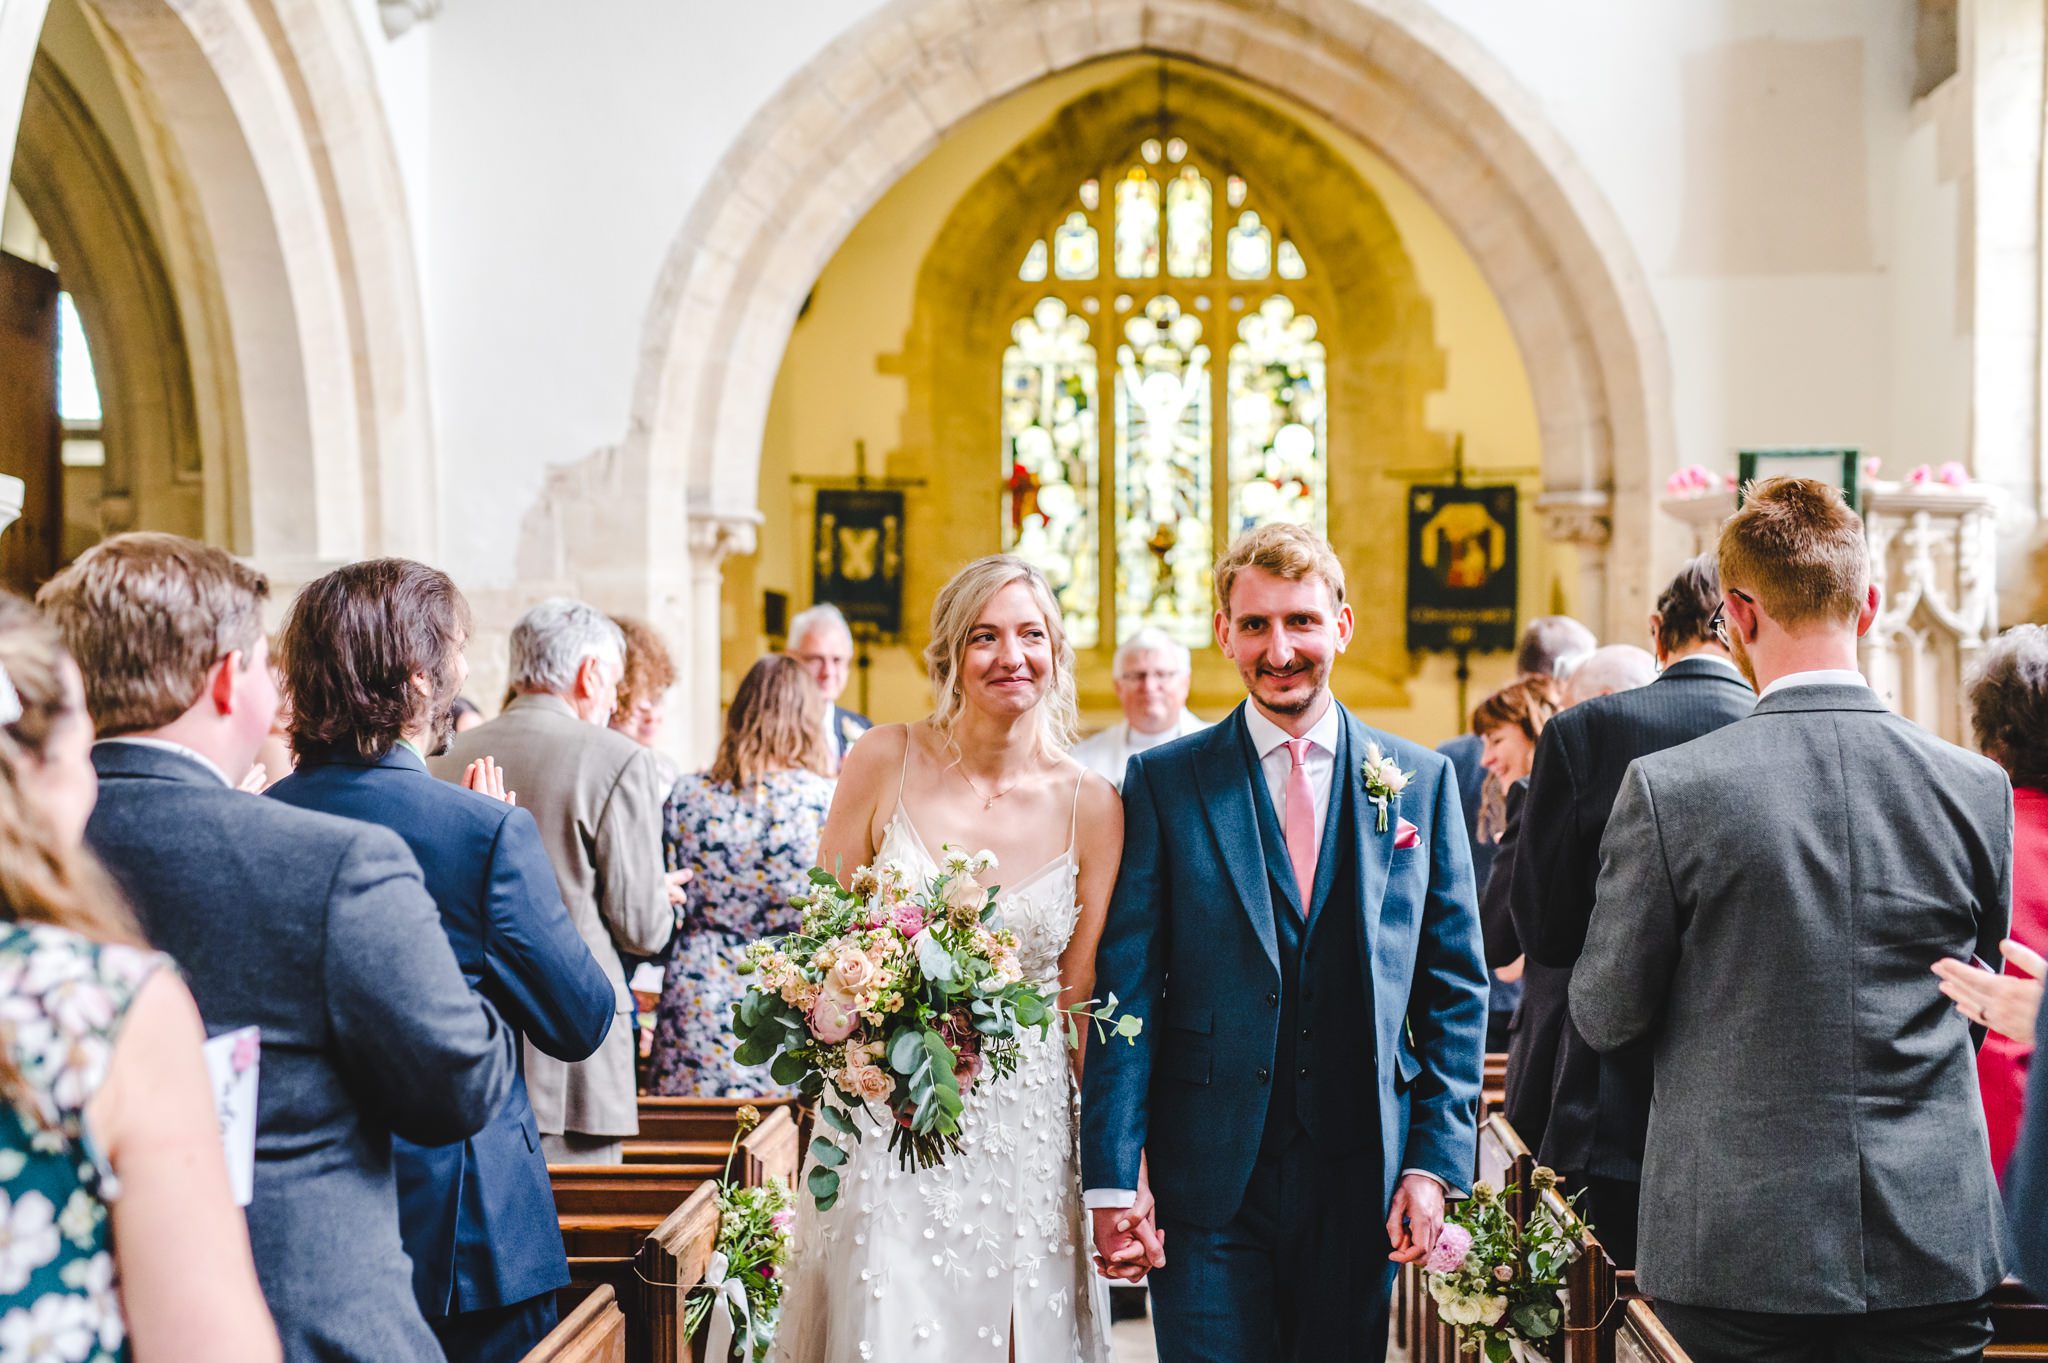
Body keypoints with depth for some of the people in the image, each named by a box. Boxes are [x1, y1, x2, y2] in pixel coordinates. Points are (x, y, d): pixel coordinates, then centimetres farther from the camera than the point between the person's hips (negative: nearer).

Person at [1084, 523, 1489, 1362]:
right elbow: (1126, 990, -3)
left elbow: (1456, 988, 7)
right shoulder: (1163, 783, 0)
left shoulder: (1421, 782, 5)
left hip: (1362, 1183, 2)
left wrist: (1435, 1162, -2)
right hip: (1209, 1185, -2)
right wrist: (1112, 1180, -9)